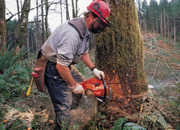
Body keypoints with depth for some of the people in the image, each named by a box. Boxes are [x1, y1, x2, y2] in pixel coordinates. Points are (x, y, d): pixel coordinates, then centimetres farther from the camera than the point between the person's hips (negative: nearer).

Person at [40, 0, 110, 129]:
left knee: (66, 102, 20)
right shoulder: (72, 34, -32)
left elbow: (84, 52, 16)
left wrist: (94, 69, 6)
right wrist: (74, 86, -17)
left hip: (61, 65, 10)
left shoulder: (85, 30, 1)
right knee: (64, 105, -6)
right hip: (53, 69, -10)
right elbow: (61, 67, -31)